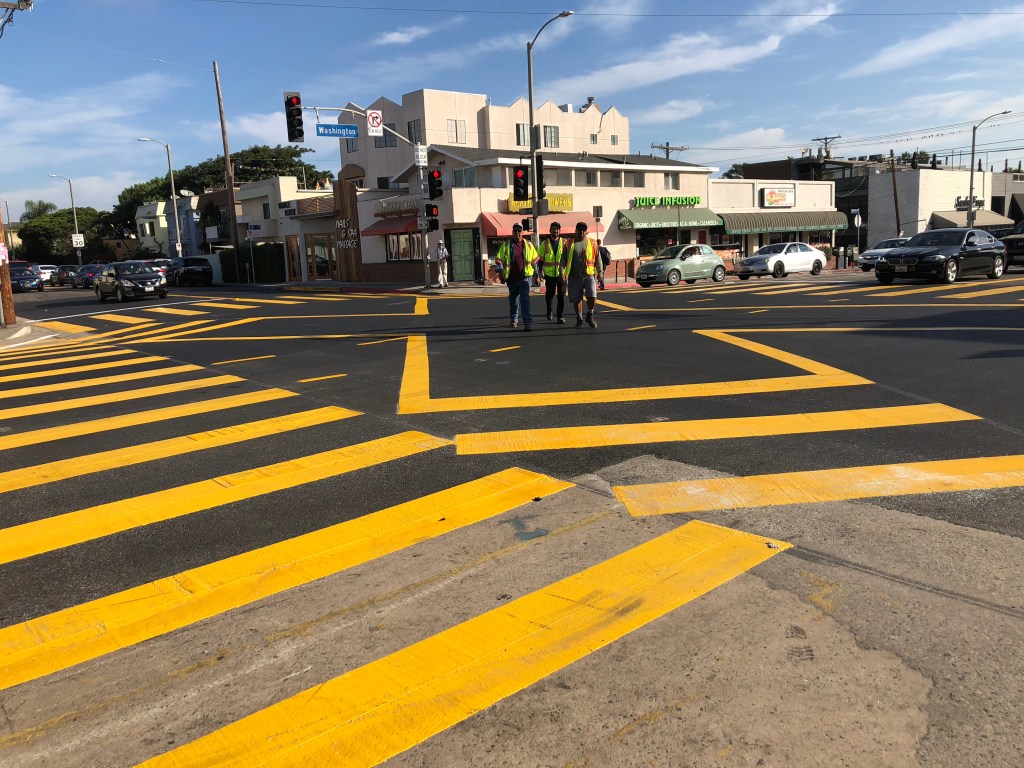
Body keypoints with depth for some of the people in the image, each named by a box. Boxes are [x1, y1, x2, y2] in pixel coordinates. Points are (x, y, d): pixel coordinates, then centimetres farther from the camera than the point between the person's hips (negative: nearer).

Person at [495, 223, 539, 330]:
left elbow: (536, 258, 21)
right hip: (512, 278, 1)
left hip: (525, 277, -1)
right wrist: (500, 269, -11)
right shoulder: (506, 245, 4)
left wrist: (531, 265, 9)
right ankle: (513, 319, 35)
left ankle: (528, 322, -19)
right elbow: (499, 260, 2)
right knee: (513, 300, 16)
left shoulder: (528, 245, 8)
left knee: (525, 299, -15)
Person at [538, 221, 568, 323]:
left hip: (562, 274, -1)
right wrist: (540, 272, 3)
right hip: (549, 274, 1)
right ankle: (549, 311, 34)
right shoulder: (544, 244, 4)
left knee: (561, 295, -3)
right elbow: (540, 259, 9)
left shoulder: (564, 243, 2)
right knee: (549, 294, 9)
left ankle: (560, 316, 2)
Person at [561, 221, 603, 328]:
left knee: (592, 296, -14)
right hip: (574, 276, 1)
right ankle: (579, 319, 20)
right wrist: (562, 270, -6)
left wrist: (600, 271, 4)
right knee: (576, 299, 4)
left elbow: (598, 258, 12)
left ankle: (590, 316, 8)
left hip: (589, 275, 0)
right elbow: (563, 258, 8)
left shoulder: (592, 243, 9)